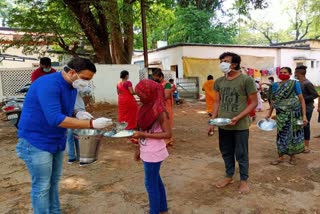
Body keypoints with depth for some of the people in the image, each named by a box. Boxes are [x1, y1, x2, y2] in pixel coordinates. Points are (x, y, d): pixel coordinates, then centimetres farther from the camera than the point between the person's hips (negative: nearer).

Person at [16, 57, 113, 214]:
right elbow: (56, 119, -34)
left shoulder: (72, 87, 3)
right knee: (42, 187, 3)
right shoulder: (49, 84, -25)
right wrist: (92, 124, -34)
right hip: (36, 141, -8)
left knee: (54, 181, 18)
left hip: (56, 140, 8)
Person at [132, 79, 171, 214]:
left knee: (151, 184, 5)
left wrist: (143, 135, -24)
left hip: (153, 153, -9)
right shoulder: (146, 107, 4)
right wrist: (139, 149, 15)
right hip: (147, 152, 9)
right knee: (156, 181, 21)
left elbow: (167, 134, -21)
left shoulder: (159, 110, -20)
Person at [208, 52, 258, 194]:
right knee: (226, 152, 17)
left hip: (240, 125, -5)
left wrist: (238, 118, -18)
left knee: (241, 154, 8)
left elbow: (254, 102, -8)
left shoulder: (246, 80, -10)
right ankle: (229, 176, 36)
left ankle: (244, 180, 27)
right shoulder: (219, 81, 6)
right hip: (223, 124, 5)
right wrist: (212, 120, 3)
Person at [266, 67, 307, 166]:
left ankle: (292, 156, 23)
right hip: (281, 113, 2)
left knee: (293, 133, 6)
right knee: (281, 134, 6)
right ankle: (280, 157, 17)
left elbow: (301, 99, -6)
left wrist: (304, 115, -12)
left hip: (294, 113, -2)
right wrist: (269, 113, 10)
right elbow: (273, 100, 13)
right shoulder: (275, 85, 5)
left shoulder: (294, 84, -5)